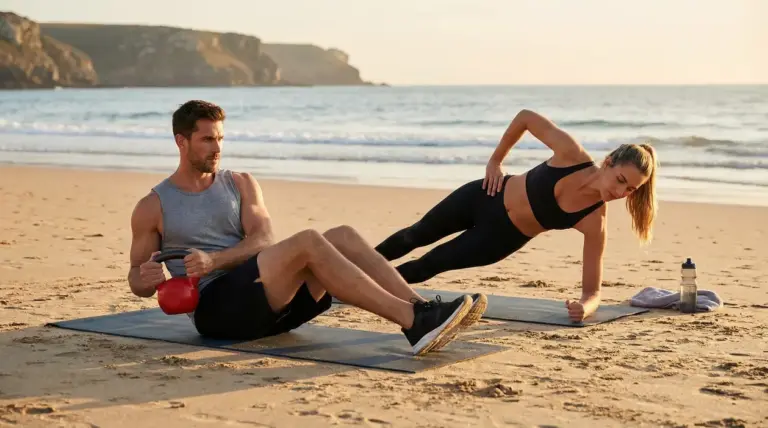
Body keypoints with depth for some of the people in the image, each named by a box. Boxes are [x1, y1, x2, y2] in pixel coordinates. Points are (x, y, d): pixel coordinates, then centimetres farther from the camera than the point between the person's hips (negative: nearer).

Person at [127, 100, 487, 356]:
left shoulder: (241, 185, 16)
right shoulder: (152, 207, 7)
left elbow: (263, 239, 0)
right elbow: (136, 280, 10)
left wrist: (213, 260, -18)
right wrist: (149, 279, -16)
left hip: (267, 297, 5)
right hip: (215, 305, -5)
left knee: (343, 236, -18)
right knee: (308, 243, -29)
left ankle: (421, 309, -28)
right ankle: (413, 323, -40)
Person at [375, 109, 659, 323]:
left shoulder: (595, 222, -28)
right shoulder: (571, 153, -31)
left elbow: (592, 290, -23)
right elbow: (525, 117, -14)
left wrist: (584, 306, -45)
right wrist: (495, 159, -8)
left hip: (504, 237, 0)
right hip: (485, 197, 1)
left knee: (429, 265, 8)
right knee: (417, 235, 21)